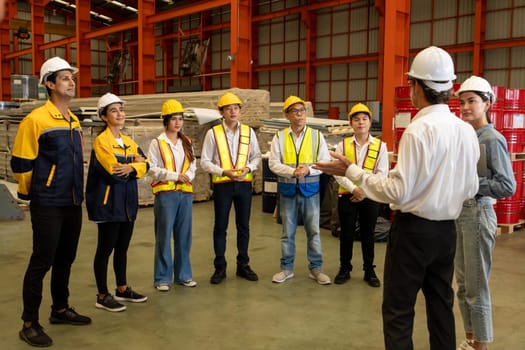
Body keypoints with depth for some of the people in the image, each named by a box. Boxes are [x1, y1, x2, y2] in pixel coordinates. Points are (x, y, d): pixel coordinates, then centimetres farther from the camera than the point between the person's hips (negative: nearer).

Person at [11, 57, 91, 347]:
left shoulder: (74, 121, 11)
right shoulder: (36, 119, -13)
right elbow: (20, 164, -11)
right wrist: (35, 193, 0)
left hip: (73, 204, 7)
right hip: (47, 206, -7)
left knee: (65, 259, 16)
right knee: (42, 262, -1)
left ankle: (60, 309, 32)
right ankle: (29, 324, 12)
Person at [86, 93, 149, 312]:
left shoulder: (129, 142, 14)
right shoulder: (101, 141, -10)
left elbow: (144, 165, 2)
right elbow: (114, 171, -20)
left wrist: (130, 168, -16)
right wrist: (133, 163, -5)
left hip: (127, 201, 7)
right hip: (109, 202, -7)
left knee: (122, 247, 14)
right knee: (106, 248, 0)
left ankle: (122, 289, 26)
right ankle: (102, 296, 10)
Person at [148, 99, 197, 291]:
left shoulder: (187, 143, 14)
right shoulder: (157, 143, -2)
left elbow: (192, 166, 12)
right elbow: (153, 169, -8)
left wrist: (187, 177, -9)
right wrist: (175, 176, -14)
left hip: (186, 192, 5)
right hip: (165, 194, -4)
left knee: (184, 235, 8)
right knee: (164, 236, -2)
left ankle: (183, 274, 20)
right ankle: (162, 278, 8)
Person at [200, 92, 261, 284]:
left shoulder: (249, 131, 5)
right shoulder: (213, 133, -3)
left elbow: (257, 156, 10)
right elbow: (205, 162, -2)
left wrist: (248, 168, -10)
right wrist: (224, 172, -15)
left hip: (244, 183, 2)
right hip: (222, 184, -2)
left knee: (243, 226, 10)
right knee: (220, 227, 4)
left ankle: (243, 265, 23)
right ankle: (220, 267, 15)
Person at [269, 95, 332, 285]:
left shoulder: (316, 136, 2)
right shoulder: (279, 137, 1)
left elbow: (325, 161, -2)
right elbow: (273, 163, -4)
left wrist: (309, 169, -20)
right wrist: (292, 171, -20)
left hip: (310, 189, 0)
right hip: (288, 189, 0)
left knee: (314, 230, 6)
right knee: (287, 232, 9)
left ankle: (316, 268, 18)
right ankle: (286, 268, 22)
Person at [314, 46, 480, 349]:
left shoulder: (418, 130, -19)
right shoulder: (467, 131, 2)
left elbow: (398, 192, -19)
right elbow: (471, 190, 9)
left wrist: (351, 171, -13)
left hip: (414, 229, -7)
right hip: (447, 230, 7)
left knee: (398, 311, 4)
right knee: (441, 305, 19)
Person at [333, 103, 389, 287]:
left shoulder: (380, 146, 0)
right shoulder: (343, 145, 0)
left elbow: (382, 174, -5)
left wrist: (365, 190, -14)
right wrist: (354, 189, -17)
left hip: (370, 197, 0)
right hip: (347, 196, 0)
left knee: (368, 234, 11)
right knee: (346, 234, 9)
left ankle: (369, 271, 24)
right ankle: (344, 269, 23)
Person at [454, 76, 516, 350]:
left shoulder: (493, 139, -12)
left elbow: (508, 186, -16)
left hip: (478, 214, -7)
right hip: (460, 212, 7)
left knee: (476, 286, 2)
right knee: (463, 283, 15)